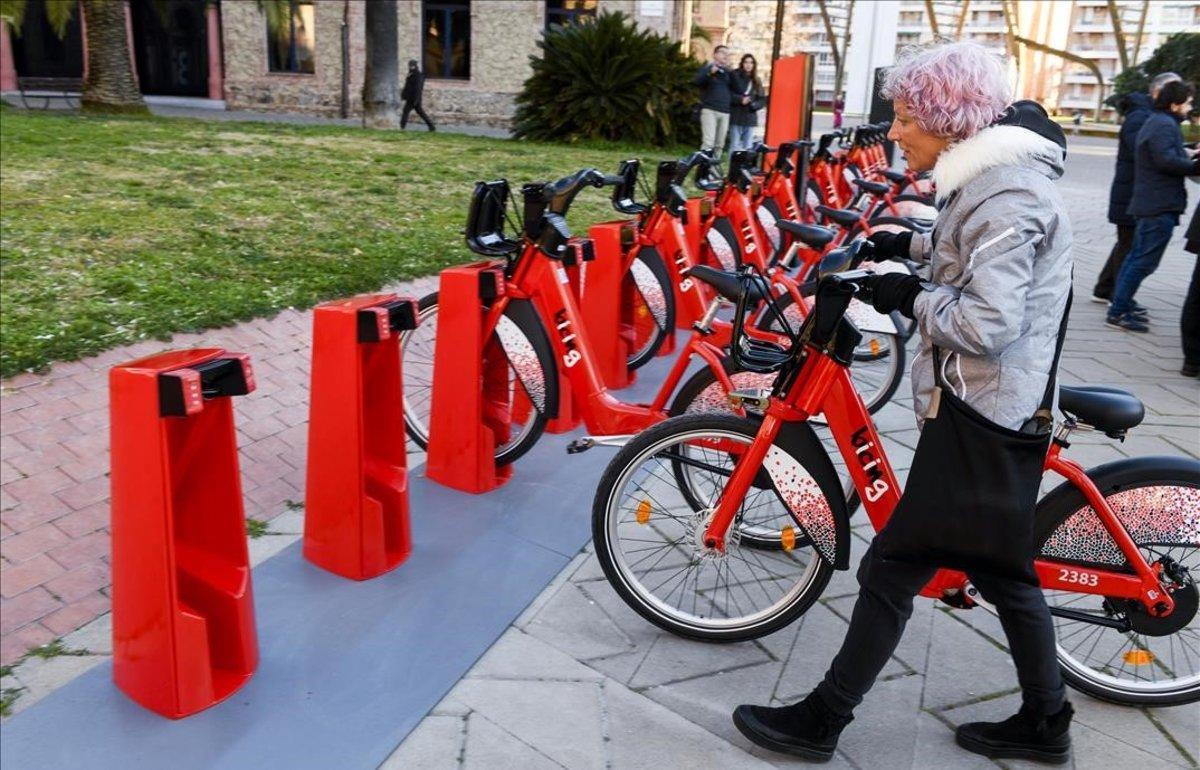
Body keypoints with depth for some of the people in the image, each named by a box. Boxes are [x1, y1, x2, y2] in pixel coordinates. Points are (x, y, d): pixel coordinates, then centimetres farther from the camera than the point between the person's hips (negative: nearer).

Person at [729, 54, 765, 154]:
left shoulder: (757, 81, 13)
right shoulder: (734, 76, 1)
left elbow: (761, 100, 10)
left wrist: (753, 105, -10)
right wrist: (740, 99, -17)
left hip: (750, 118, 4)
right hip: (736, 116, -4)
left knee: (748, 147, 5)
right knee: (735, 146, -5)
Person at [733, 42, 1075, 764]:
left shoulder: (1005, 195, -21)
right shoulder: (995, 173, 10)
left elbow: (987, 324, -29)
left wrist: (910, 296, -15)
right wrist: (913, 243, 22)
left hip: (978, 420, -10)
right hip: (996, 411, 10)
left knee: (890, 572, 0)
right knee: (1002, 568, 20)